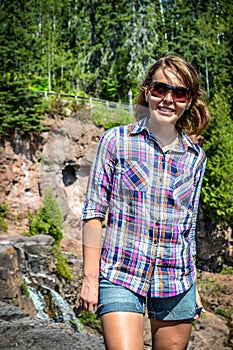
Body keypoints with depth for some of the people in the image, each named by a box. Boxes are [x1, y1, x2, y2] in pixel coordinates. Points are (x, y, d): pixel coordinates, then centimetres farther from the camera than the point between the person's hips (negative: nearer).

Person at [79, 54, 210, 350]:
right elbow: (94, 212, -3)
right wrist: (90, 278, -6)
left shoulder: (196, 157, 7)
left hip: (177, 282, 3)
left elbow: (188, 227, 13)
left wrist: (193, 288, 14)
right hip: (121, 277, -3)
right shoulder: (116, 141, -3)